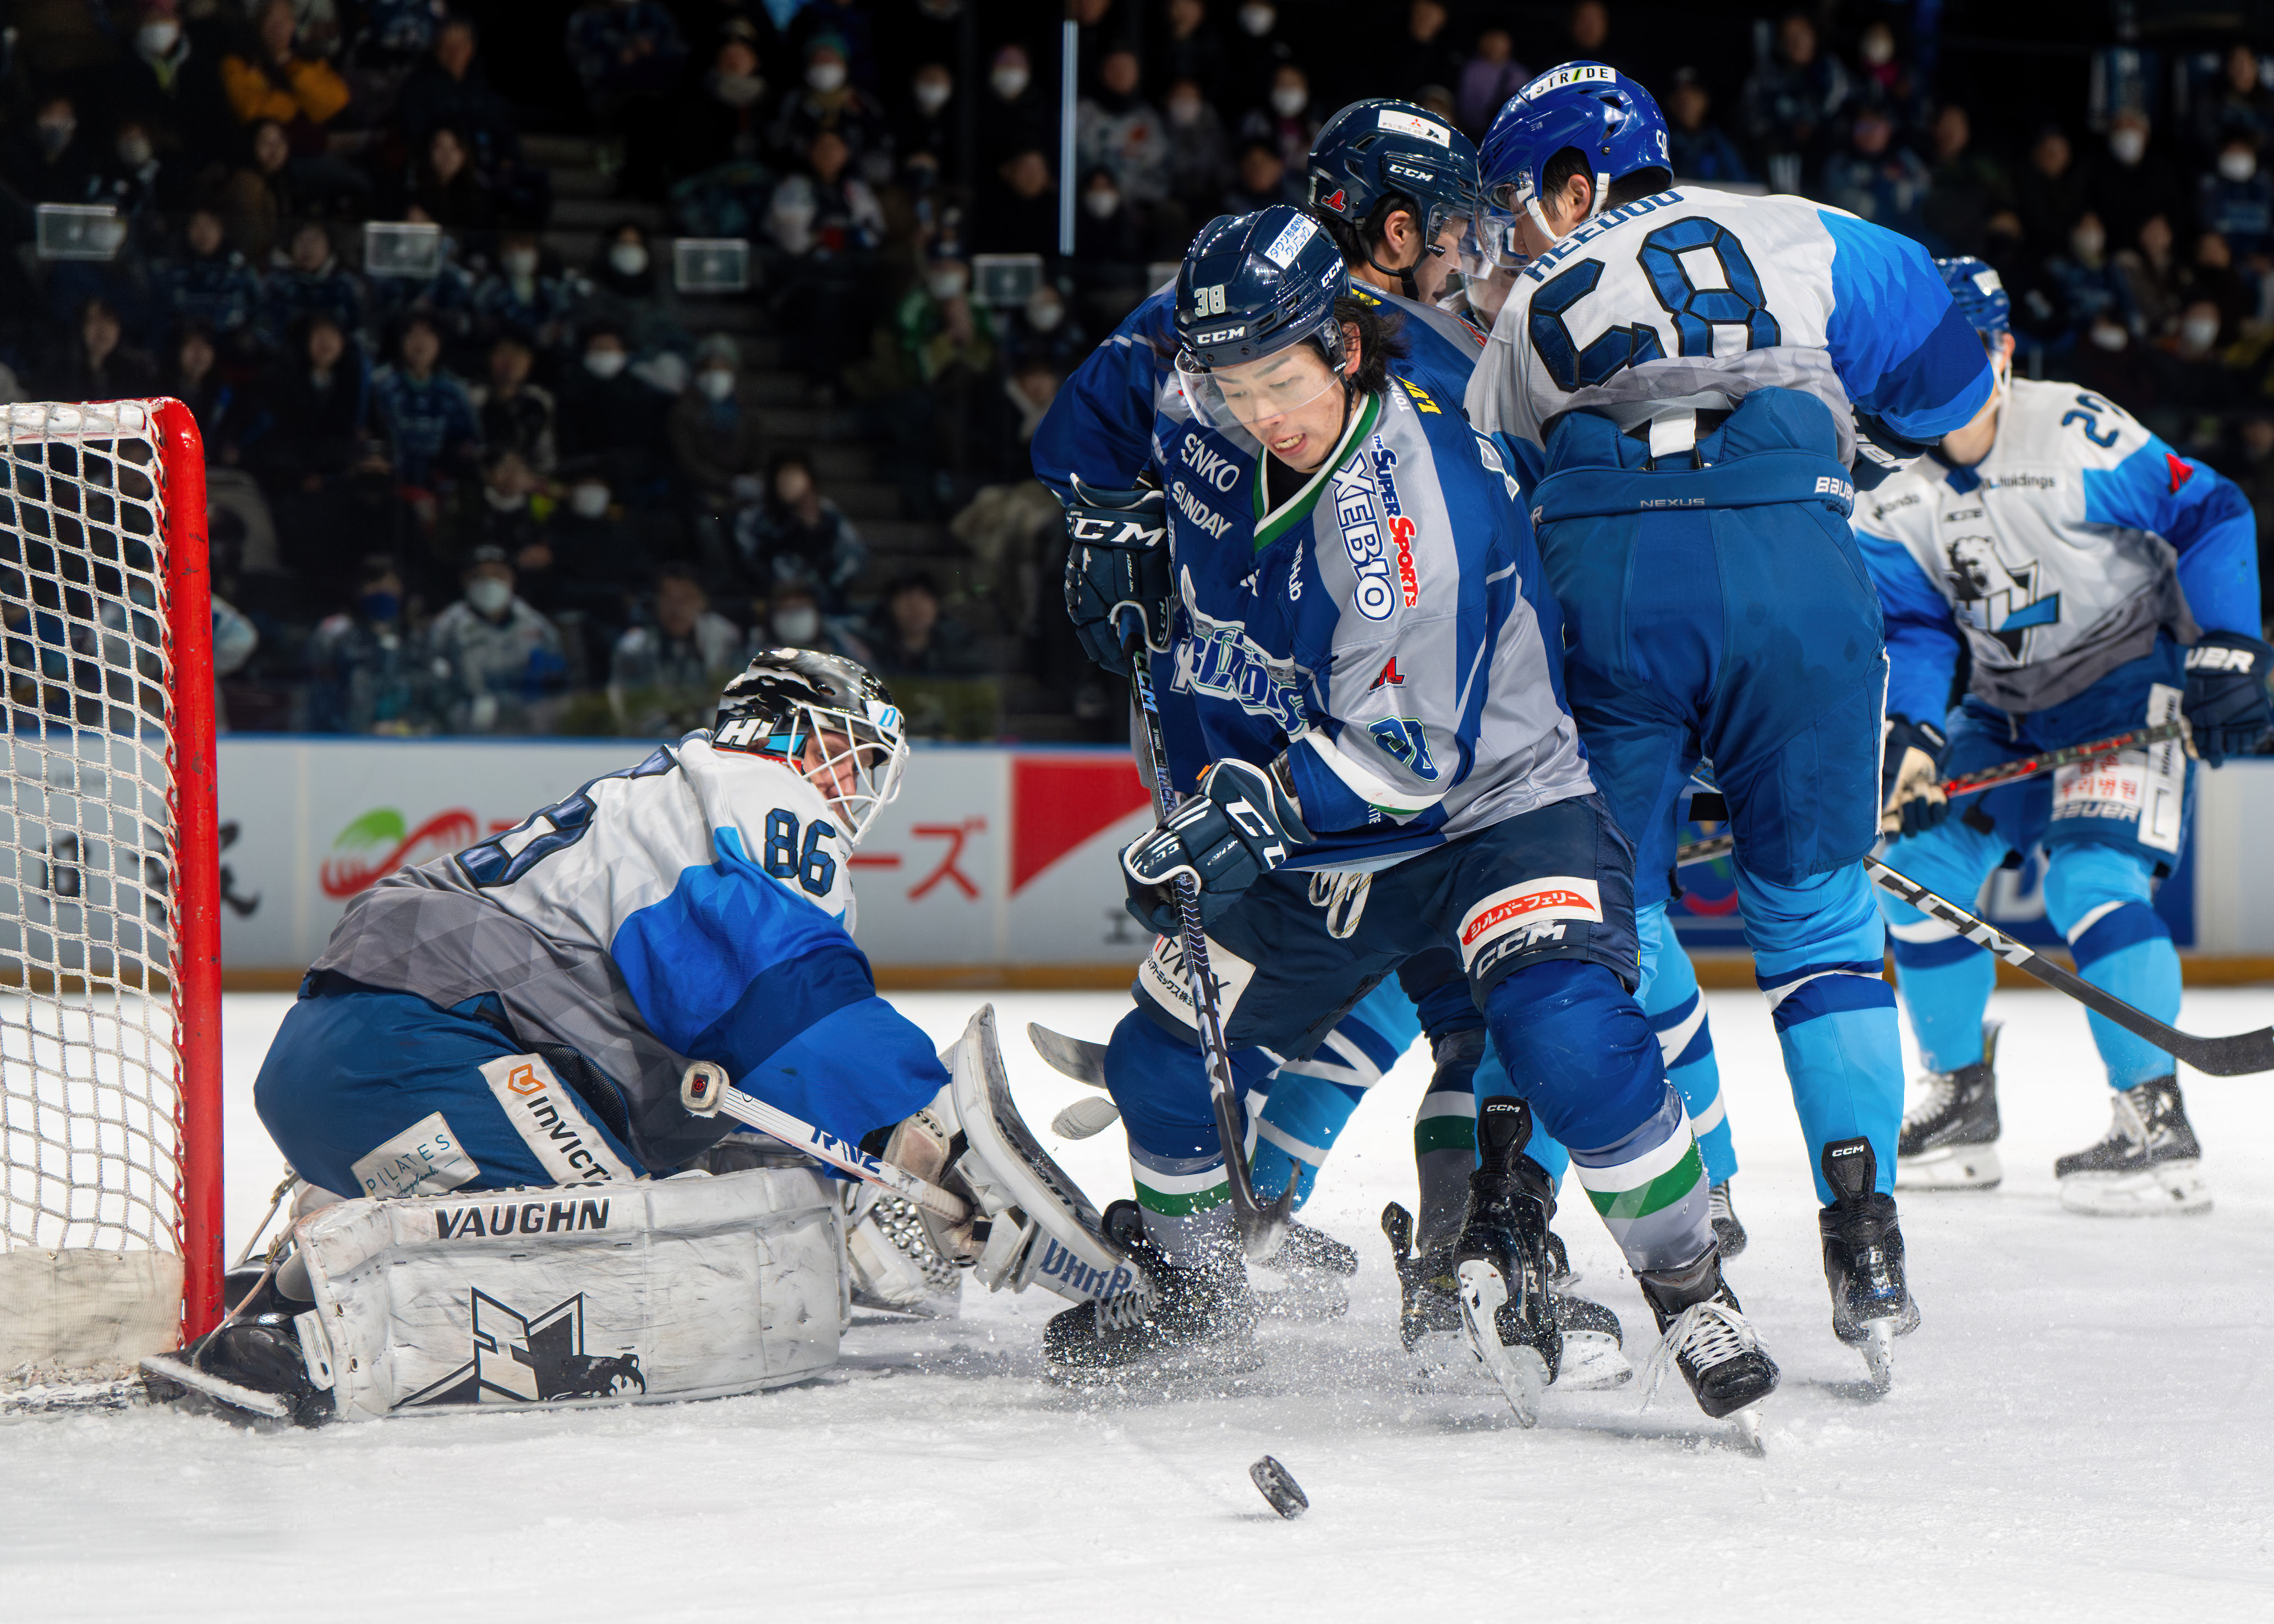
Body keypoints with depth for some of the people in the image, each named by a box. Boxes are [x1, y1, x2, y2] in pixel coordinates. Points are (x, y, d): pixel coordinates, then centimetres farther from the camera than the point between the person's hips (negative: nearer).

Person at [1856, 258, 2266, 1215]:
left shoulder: (2075, 435, -20)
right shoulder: (1896, 499, -2)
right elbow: (1910, 627, -6)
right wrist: (1912, 734, -25)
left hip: (2132, 678, -7)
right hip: (2006, 705, 7)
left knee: (2091, 876, -23)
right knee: (1917, 866, 3)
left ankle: (2157, 1126, -22)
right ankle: (1960, 1106, 18)